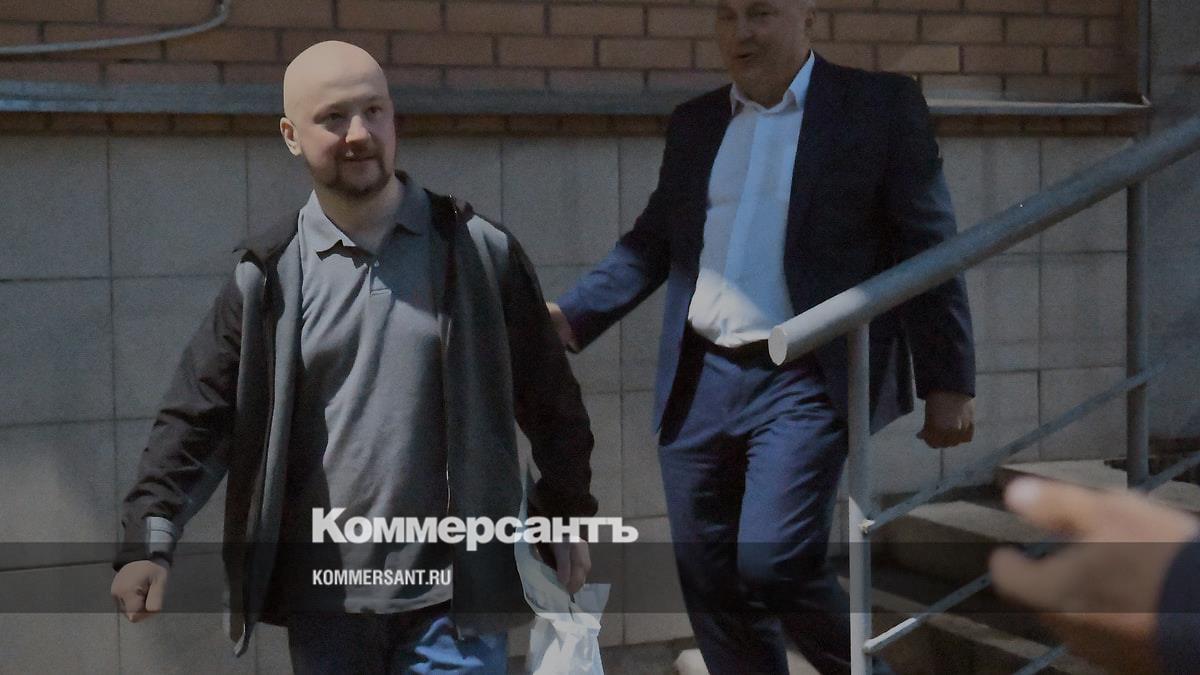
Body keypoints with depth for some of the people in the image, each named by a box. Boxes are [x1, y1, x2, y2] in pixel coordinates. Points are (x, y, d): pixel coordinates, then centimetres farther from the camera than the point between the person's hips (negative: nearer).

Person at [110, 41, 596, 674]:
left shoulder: (479, 252, -1)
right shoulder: (268, 276, 1)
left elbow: (548, 396, 7)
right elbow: (198, 415, 0)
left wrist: (566, 514, 8)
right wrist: (148, 540, -12)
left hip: (451, 590, -1)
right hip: (323, 599, 2)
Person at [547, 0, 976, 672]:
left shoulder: (881, 105, 0)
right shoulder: (695, 122, 14)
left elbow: (928, 249, -2)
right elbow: (653, 242, 16)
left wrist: (949, 382, -5)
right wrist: (574, 315, 1)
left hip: (805, 383, -5)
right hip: (700, 382, 5)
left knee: (774, 564, -17)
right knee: (710, 584, 8)